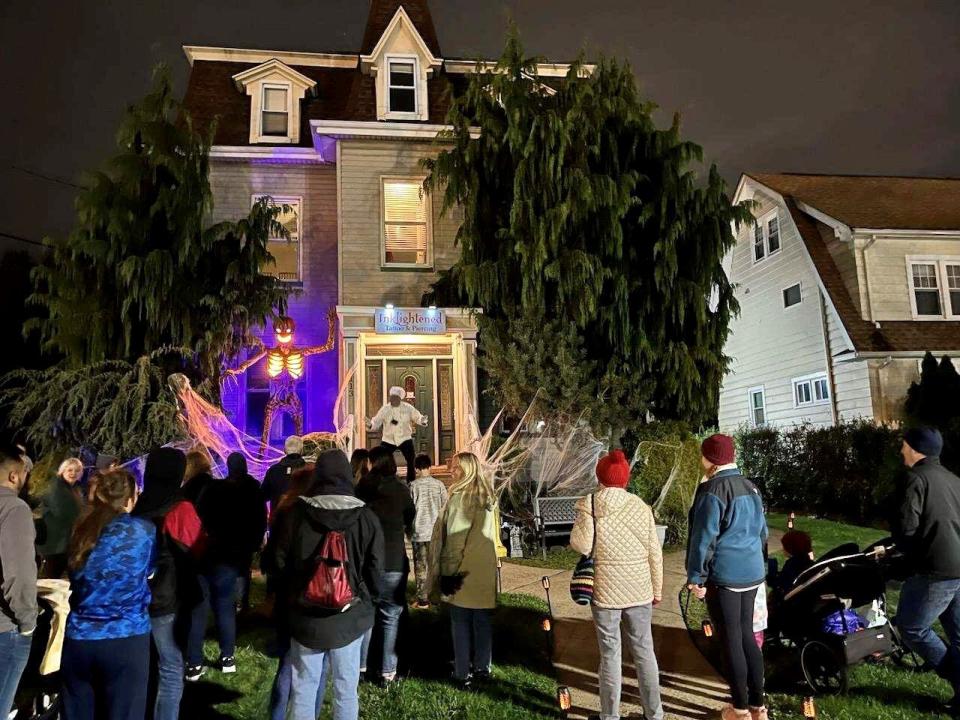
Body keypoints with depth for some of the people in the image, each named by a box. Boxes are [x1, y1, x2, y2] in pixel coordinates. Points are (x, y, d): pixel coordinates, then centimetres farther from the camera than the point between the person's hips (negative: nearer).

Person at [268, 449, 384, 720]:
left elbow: (278, 561, 3)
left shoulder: (295, 513, -7)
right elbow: (375, 571, -5)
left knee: (303, 690, 12)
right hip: (349, 617, 0)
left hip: (305, 616, 1)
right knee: (346, 689, 11)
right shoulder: (366, 517, -9)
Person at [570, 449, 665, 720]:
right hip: (639, 590, 2)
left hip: (605, 591, -2)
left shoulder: (588, 505, -9)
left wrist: (576, 532, 6)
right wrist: (657, 590, 12)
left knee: (610, 654, 8)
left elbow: (581, 546, -16)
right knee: (644, 650, 15)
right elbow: (654, 553, 1)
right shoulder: (641, 507, -3)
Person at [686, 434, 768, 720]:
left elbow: (704, 537, -17)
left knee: (730, 640, 3)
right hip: (752, 572, 8)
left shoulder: (712, 490, -15)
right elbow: (762, 530, 16)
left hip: (723, 575, -8)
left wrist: (695, 576, -11)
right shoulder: (750, 487, 9)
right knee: (747, 635, 16)